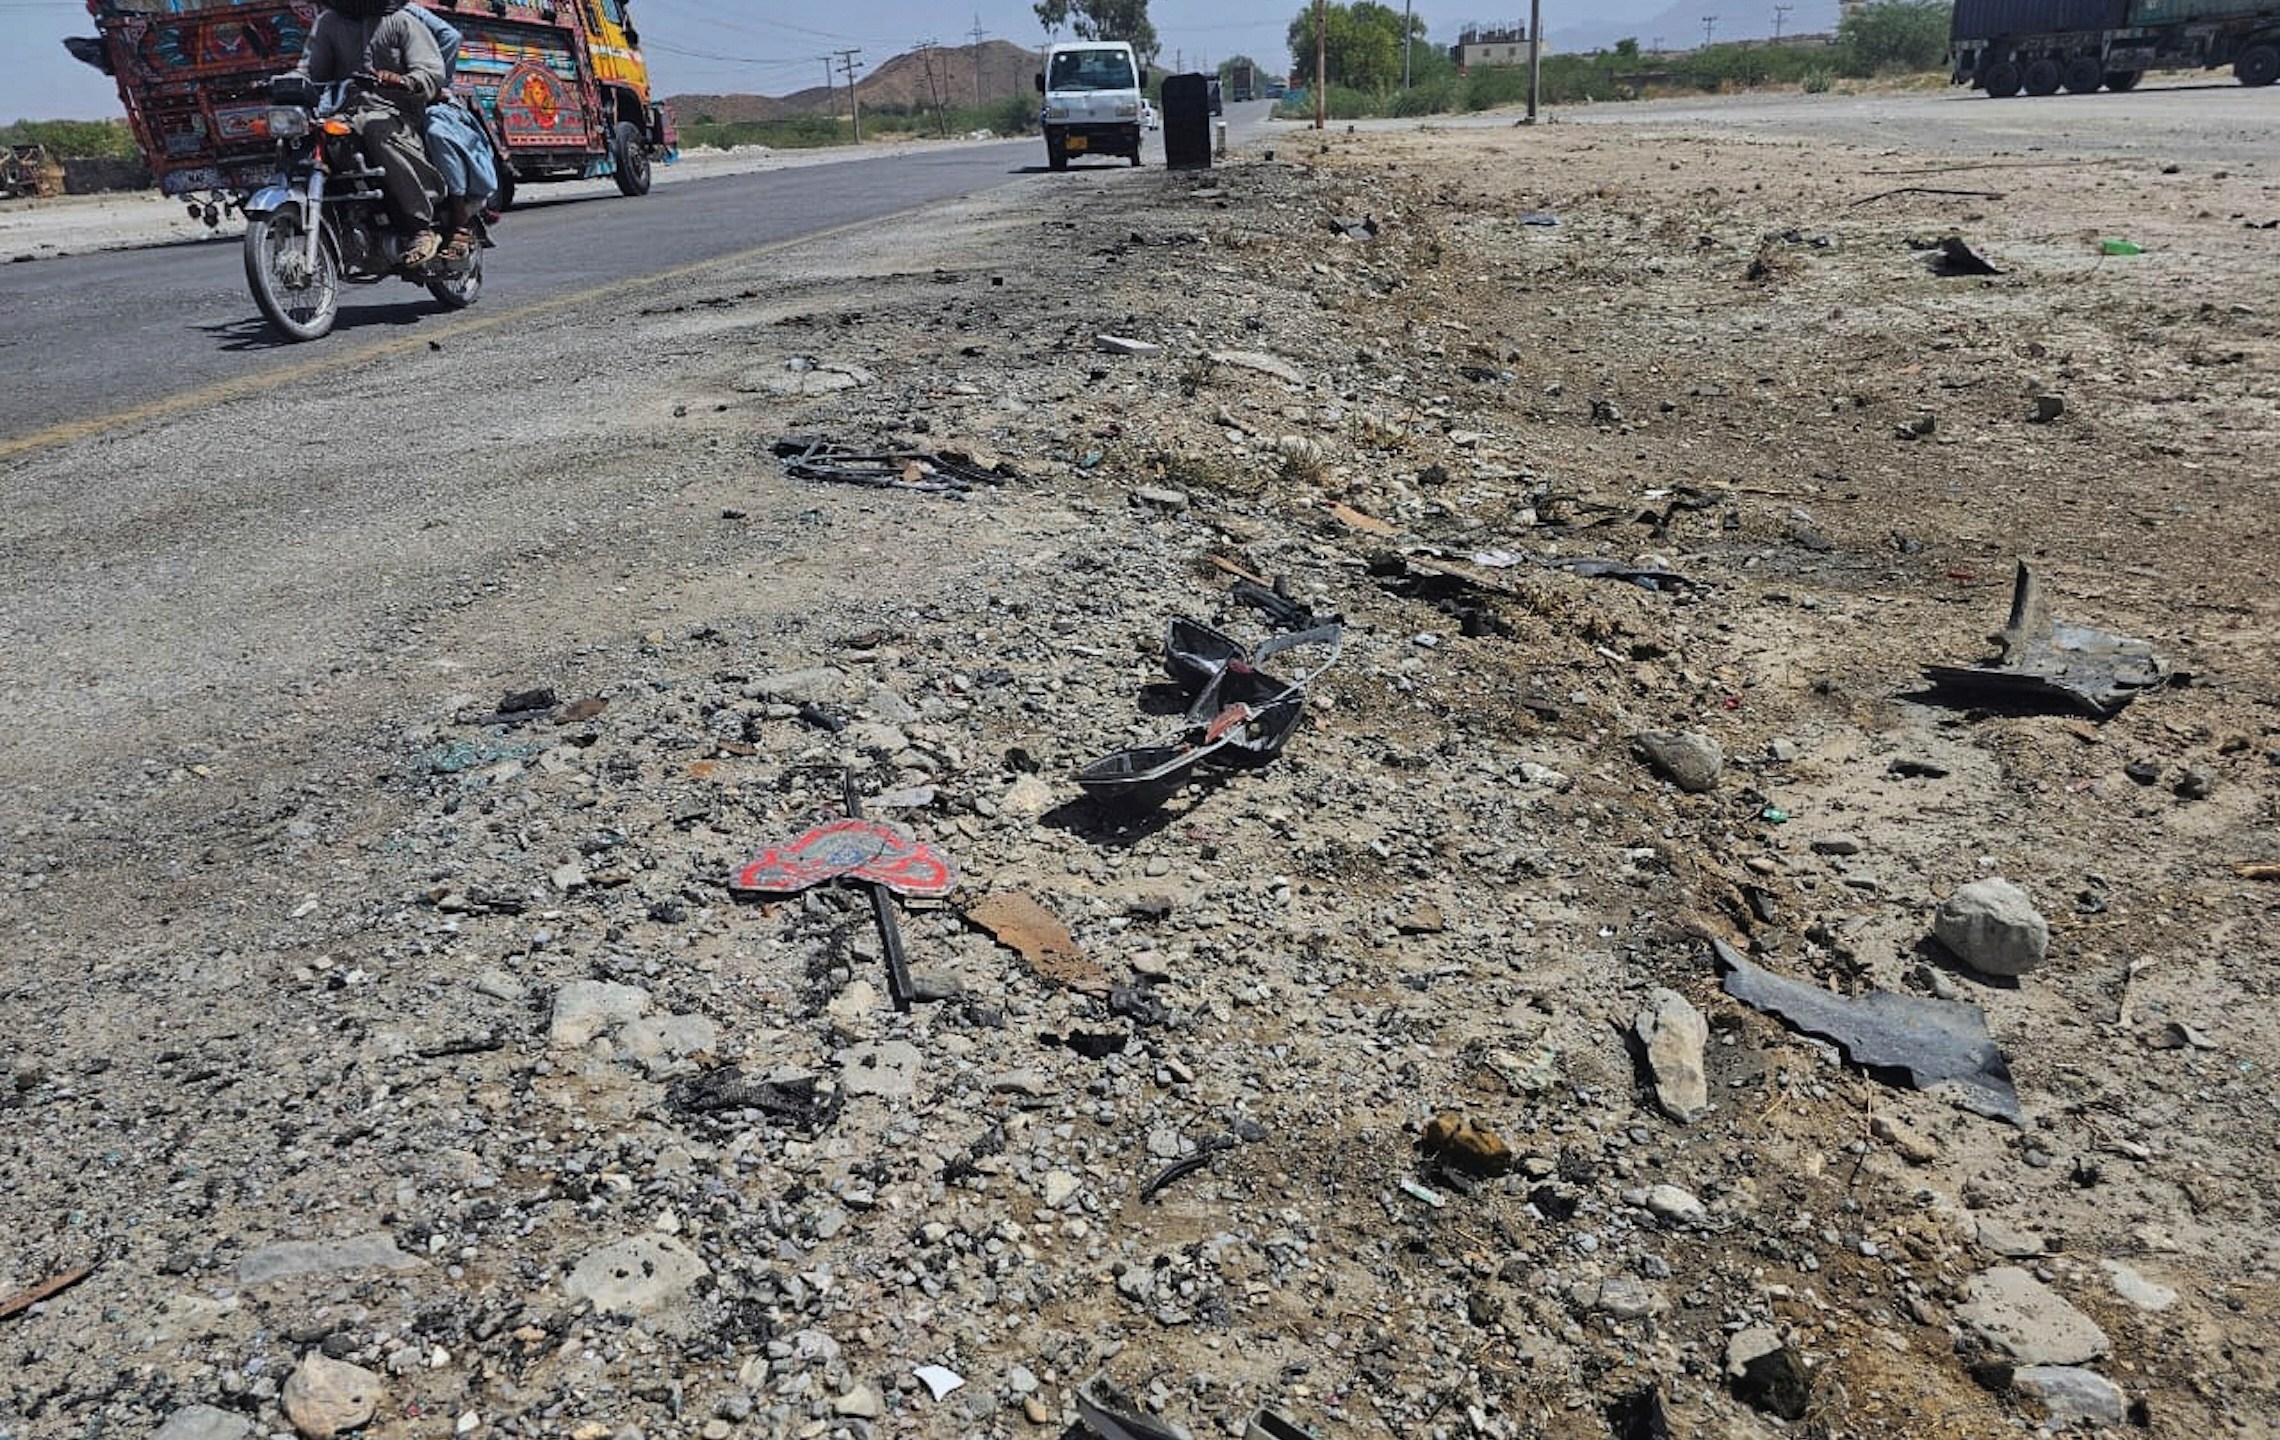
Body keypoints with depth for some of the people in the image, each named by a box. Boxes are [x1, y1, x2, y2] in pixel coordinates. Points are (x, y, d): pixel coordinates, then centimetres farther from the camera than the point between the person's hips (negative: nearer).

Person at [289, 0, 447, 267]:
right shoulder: (328, 21, 21)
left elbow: (432, 72, -3)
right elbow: (310, 68, 19)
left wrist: (402, 81, -24)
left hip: (395, 111, -5)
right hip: (346, 112, 5)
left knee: (375, 129, -39)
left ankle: (422, 229, -41)